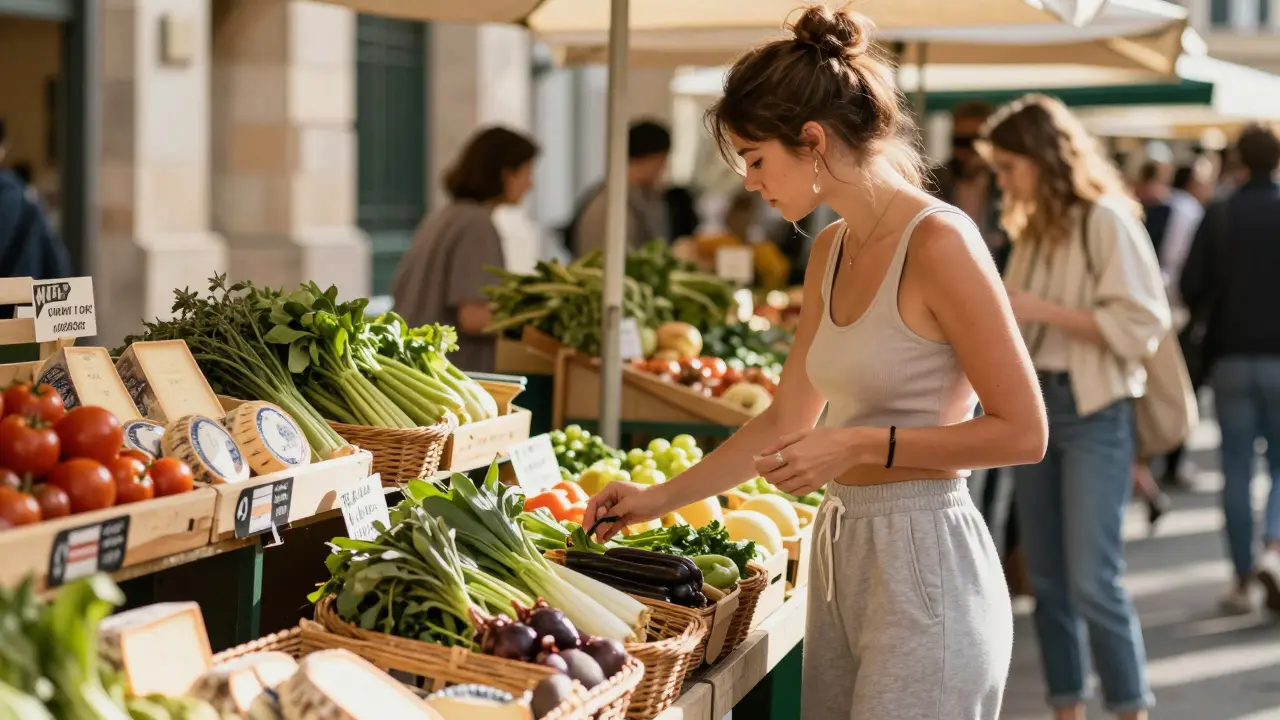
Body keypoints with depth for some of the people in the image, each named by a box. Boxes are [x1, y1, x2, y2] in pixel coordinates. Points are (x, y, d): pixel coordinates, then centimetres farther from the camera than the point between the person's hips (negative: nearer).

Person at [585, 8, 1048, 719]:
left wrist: (860, 446, -17)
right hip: (842, 550, 8)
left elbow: (1022, 432, -14)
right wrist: (661, 498, 20)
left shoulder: (939, 242, -15)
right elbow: (787, 420, 19)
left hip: (923, 560, -8)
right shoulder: (830, 251, 10)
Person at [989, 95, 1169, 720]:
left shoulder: (1106, 220, -9)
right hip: (1033, 405, 7)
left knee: (1093, 582, -10)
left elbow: (1140, 326, -15)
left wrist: (1039, 309, -17)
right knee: (1048, 581, 9)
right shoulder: (1033, 229, 13)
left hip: (1094, 411, -7)